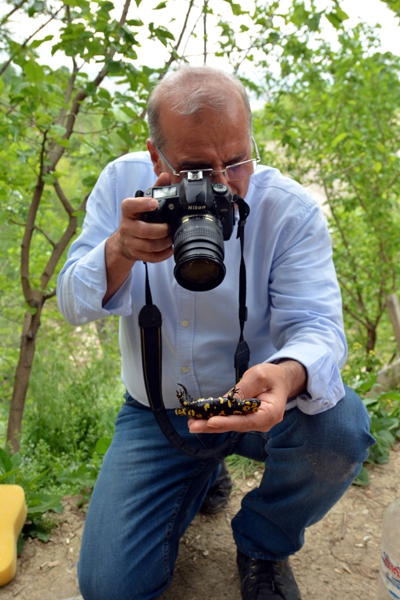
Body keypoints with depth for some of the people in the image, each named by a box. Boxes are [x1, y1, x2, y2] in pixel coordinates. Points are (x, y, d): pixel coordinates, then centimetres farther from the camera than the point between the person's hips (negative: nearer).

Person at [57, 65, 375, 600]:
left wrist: (288, 375, -47)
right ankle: (201, 475, 25)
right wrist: (120, 251, -32)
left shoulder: (290, 208, -16)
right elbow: (73, 307, -8)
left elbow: (316, 326, -21)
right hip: (157, 410, 2)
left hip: (255, 400, -1)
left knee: (341, 428, -33)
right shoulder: (123, 182, -9)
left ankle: (263, 543, 3)